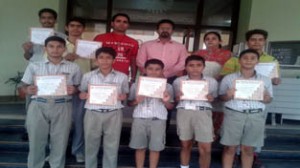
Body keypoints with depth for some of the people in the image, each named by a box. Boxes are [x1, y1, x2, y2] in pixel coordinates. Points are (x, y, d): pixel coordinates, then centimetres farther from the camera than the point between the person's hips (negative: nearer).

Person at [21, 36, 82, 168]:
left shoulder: (73, 68, 7)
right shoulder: (34, 66, 9)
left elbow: (79, 87, 11)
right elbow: (25, 86, 11)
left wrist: (73, 90, -11)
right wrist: (28, 90, -12)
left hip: (62, 107, 0)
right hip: (38, 106, 1)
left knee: (60, 142, 7)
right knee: (36, 141, 8)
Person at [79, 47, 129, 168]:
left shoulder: (122, 77, 3)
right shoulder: (88, 76, 5)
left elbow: (125, 94, 12)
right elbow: (81, 94, 10)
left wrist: (122, 96, -10)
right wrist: (86, 95, -11)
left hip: (113, 114, 0)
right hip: (93, 113, 1)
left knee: (111, 146, 8)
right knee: (91, 145, 12)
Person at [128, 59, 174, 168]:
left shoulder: (167, 87, 3)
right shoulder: (136, 85, 3)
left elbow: (170, 107, 6)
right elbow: (130, 103, 7)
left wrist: (165, 101, -14)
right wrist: (136, 101, -13)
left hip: (158, 119, 0)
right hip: (140, 118, 1)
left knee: (155, 147, 7)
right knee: (140, 147, 10)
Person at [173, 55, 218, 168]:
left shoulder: (212, 81, 7)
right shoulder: (178, 81, 7)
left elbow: (214, 98, 16)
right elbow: (175, 100, 13)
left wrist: (211, 99, -6)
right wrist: (177, 98, -9)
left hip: (203, 113, 0)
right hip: (184, 112, 1)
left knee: (206, 148, -2)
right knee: (185, 145, 12)